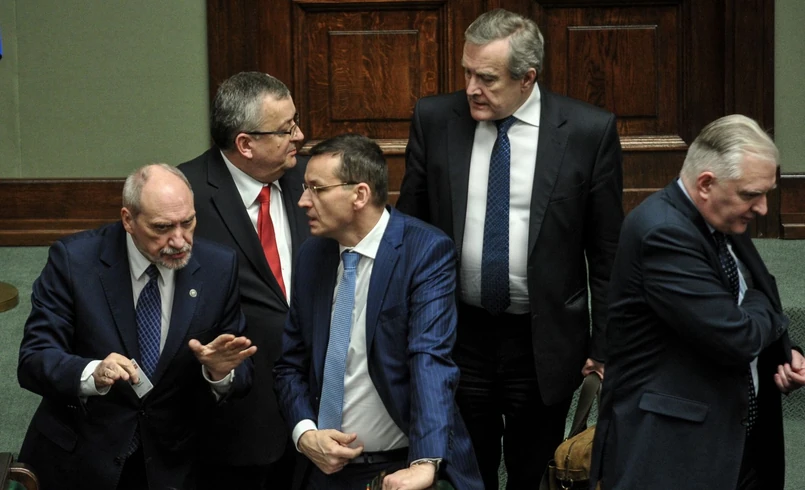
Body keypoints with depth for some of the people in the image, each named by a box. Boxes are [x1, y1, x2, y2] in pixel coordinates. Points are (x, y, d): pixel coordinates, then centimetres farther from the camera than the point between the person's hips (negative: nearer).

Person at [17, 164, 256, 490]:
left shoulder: (219, 267, -7)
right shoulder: (73, 260, -13)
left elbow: (241, 377, -3)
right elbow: (33, 360, -17)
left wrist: (221, 372, -26)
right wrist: (93, 374, -35)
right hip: (77, 460, -1)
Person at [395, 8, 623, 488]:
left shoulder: (590, 130, -9)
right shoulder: (434, 119, -3)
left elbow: (607, 251, -4)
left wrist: (604, 347, -2)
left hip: (545, 341, -1)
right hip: (456, 334, 1)